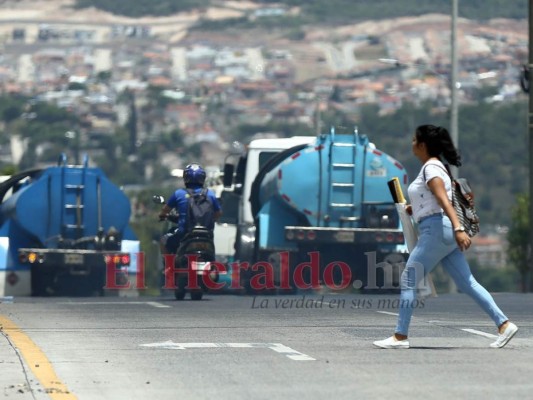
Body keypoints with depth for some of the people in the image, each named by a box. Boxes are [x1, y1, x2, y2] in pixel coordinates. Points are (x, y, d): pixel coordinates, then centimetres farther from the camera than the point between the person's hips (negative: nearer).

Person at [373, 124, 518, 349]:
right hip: (442, 231, 10)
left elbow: (444, 200, -23)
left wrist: (458, 229, -32)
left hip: (436, 228, -10)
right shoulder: (433, 167, 19)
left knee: (408, 280, -4)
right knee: (467, 283, 7)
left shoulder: (430, 168, -10)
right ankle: (504, 324, 2)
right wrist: (414, 209, 14)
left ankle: (400, 337, -2)